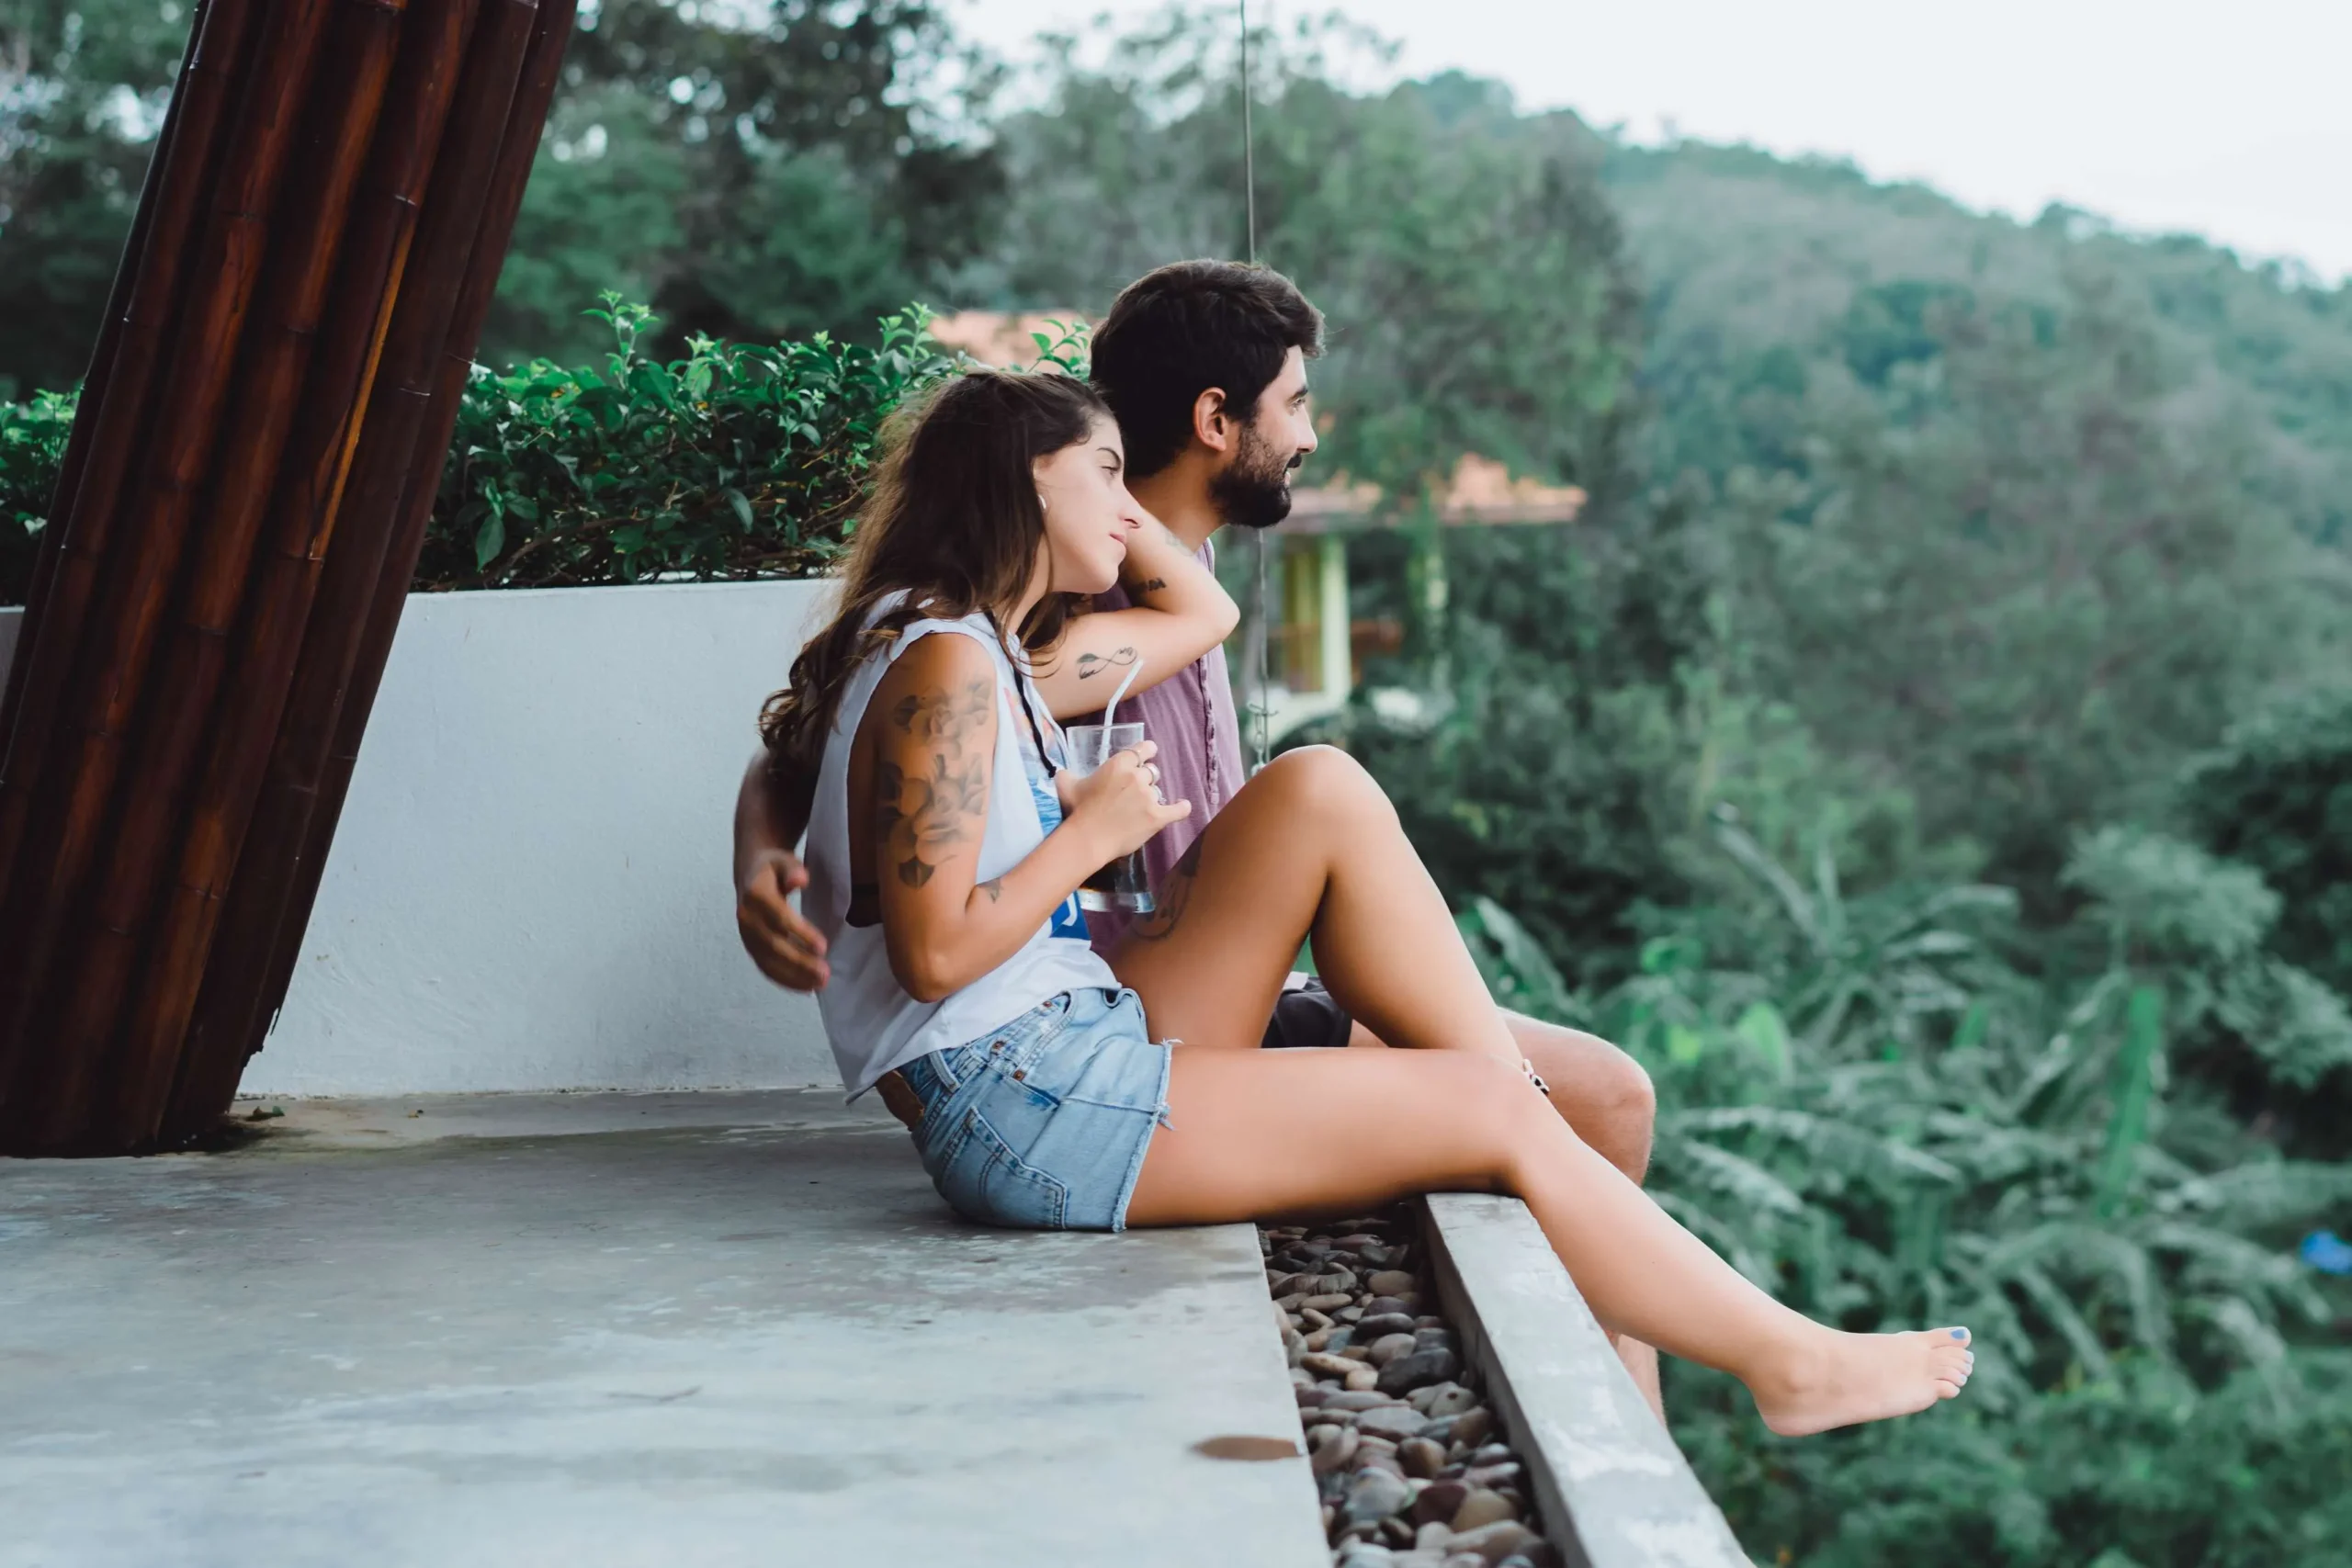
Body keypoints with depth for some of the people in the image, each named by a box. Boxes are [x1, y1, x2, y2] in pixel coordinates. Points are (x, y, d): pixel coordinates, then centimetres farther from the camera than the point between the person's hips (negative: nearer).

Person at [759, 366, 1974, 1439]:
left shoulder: (1001, 655, 14)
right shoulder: (943, 664, -15)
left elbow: (1203, 611, 26)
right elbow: (935, 953, -21)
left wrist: (1084, 493, 19)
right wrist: (1094, 830, -11)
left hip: (1076, 1056, 10)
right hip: (1021, 1112, -10)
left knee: (1320, 791, 1)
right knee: (1494, 1125, -7)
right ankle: (1786, 1363, 5)